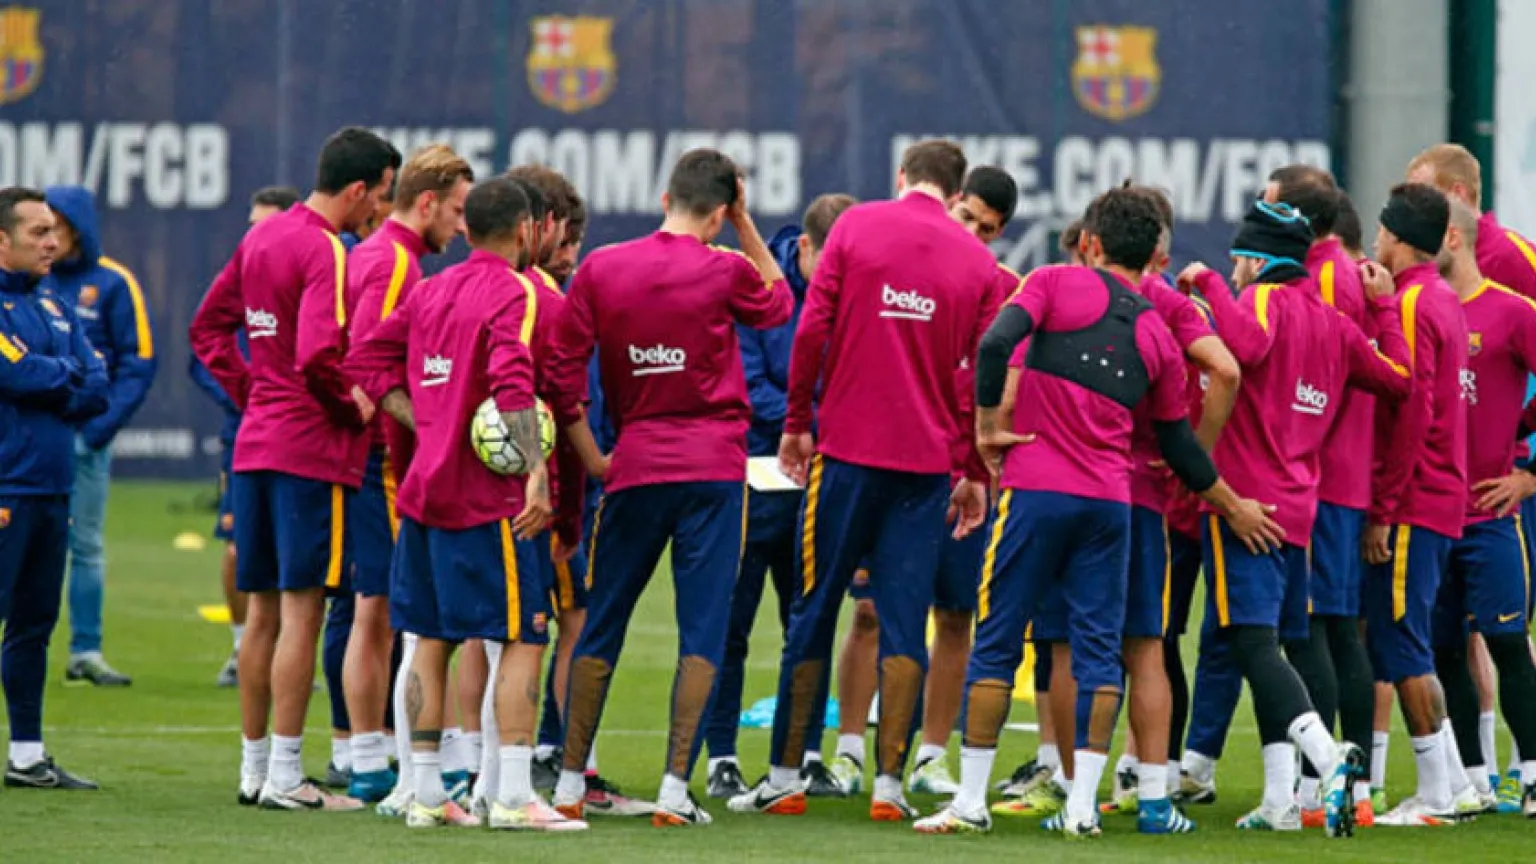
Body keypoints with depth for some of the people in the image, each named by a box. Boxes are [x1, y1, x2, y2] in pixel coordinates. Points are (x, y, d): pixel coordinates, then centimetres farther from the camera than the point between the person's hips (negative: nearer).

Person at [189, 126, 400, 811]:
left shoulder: (262, 238, 12)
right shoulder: (325, 252, -15)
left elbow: (209, 326, 20)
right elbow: (317, 355, -26)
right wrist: (356, 409, -11)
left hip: (255, 443, 9)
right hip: (312, 448, -9)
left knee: (264, 611, 14)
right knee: (301, 611, -5)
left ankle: (254, 767, 19)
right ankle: (284, 777, -5)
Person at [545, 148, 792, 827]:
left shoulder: (600, 269, 1)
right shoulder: (723, 271, -5)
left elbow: (562, 374, 0)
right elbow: (780, 305, 17)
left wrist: (593, 460, 7)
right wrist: (744, 226, 14)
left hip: (634, 466, 2)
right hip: (714, 470, -2)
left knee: (601, 626, 12)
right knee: (702, 631, 0)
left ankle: (569, 785, 14)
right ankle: (675, 791, -7)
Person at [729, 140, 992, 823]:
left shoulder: (855, 226, 1)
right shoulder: (976, 261, 5)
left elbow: (812, 328, -4)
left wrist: (797, 424, 5)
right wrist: (974, 472, 11)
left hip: (848, 448, -1)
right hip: (928, 460, 1)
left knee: (814, 611, 6)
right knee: (904, 619, 2)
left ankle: (785, 778, 8)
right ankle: (888, 784, -3)